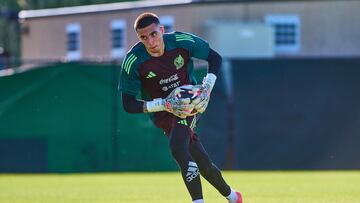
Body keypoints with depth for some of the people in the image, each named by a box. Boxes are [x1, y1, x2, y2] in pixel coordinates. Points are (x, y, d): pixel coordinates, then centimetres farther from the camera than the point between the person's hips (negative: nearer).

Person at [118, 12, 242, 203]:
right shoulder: (133, 61, -19)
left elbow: (215, 58, 0)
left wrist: (207, 87, -15)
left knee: (177, 148, -28)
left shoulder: (182, 41, -17)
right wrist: (164, 104, -26)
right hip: (164, 114, 2)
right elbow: (129, 105, -15)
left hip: (190, 103, -2)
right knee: (203, 164, 1)